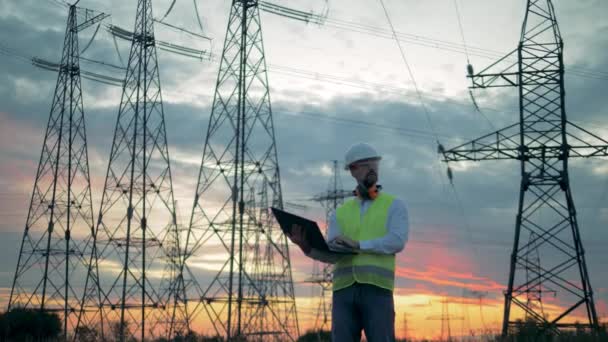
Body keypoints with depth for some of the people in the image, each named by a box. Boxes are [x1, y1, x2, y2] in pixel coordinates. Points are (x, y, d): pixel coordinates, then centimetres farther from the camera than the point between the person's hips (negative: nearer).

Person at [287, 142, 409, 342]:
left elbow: (397, 242, -8)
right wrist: (306, 246, -16)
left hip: (377, 289, -3)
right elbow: (332, 254, 5)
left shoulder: (395, 206, 11)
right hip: (345, 291, 3)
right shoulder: (340, 213, 20)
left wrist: (358, 245, -17)